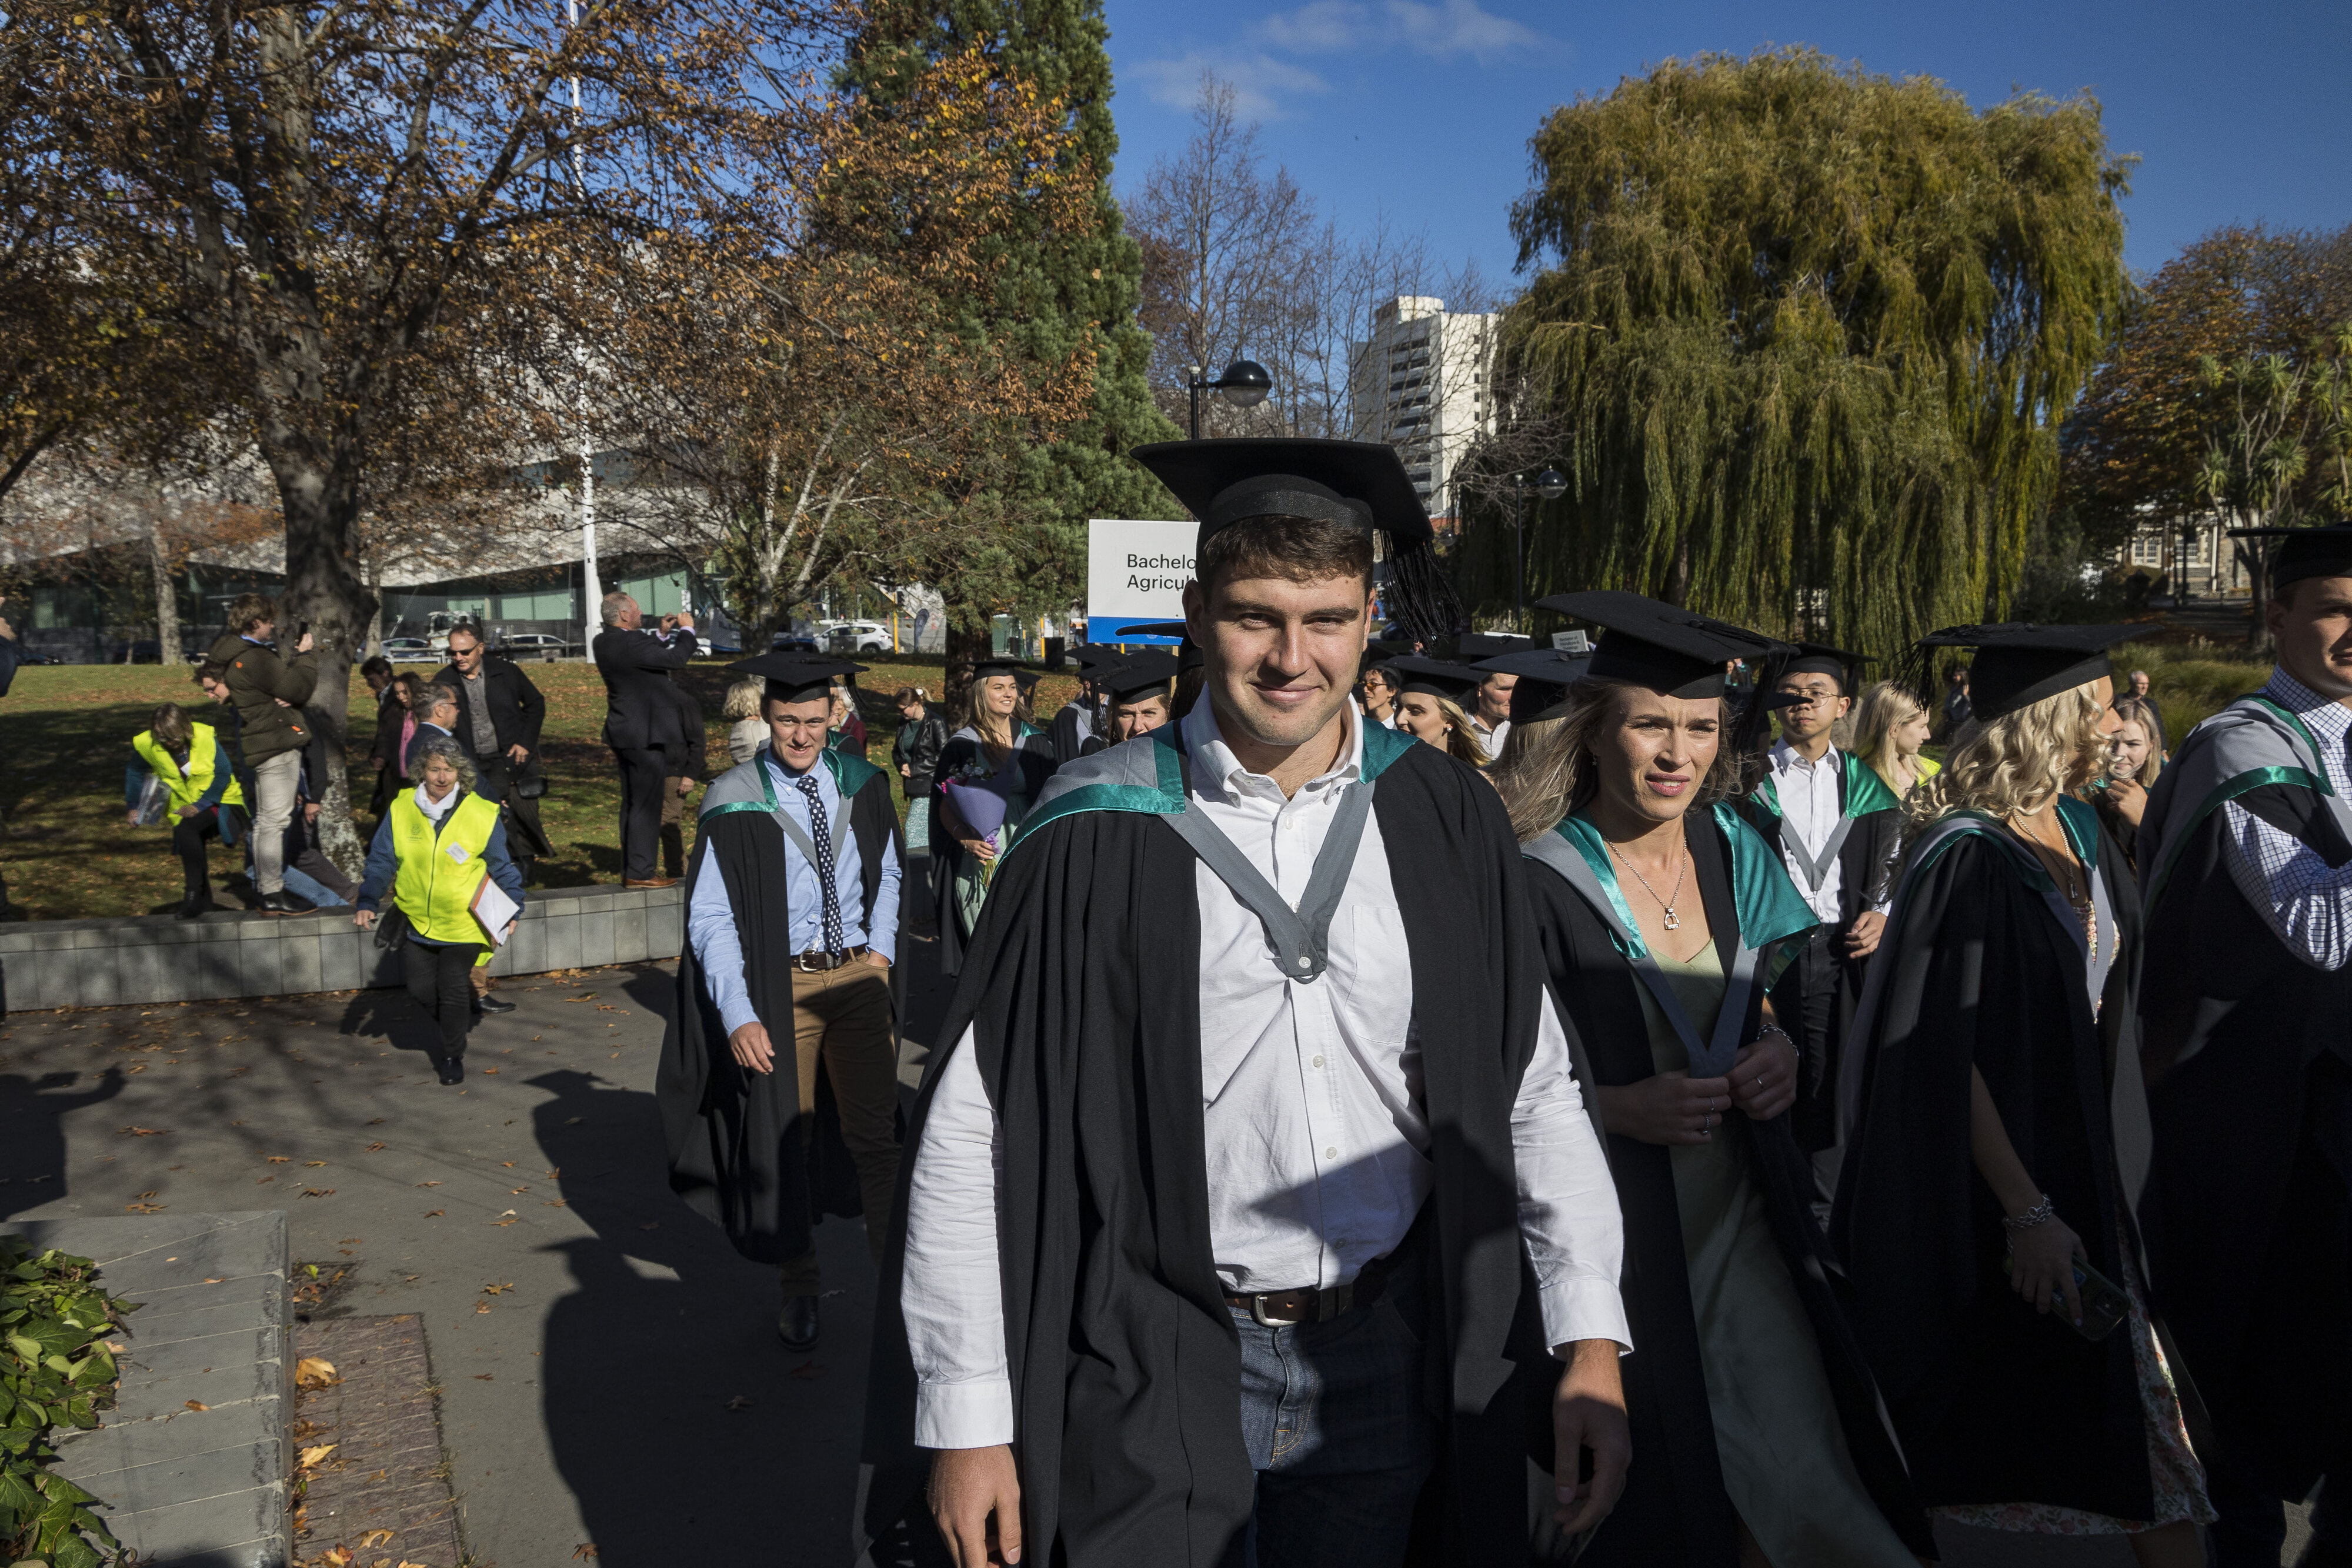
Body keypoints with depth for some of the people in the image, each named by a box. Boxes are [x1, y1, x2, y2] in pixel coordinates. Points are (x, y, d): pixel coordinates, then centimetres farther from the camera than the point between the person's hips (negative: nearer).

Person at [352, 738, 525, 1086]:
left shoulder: (482, 814, -7)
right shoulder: (401, 810, -2)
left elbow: (502, 867, 2)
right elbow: (381, 861, 4)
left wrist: (511, 910, -4)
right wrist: (367, 903, -6)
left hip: (464, 921, -3)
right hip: (418, 920, 3)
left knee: (453, 988, -5)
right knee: (420, 989, 7)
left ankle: (451, 1056, 17)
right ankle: (455, 1023, 39)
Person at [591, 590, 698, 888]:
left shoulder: (604, 642, 9)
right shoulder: (630, 643, -21)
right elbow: (676, 659, -18)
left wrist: (663, 634, 17)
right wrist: (686, 629, -4)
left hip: (624, 733, 10)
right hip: (645, 735, -10)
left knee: (633, 804, 16)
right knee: (646, 804, -4)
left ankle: (631, 869, 22)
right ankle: (640, 872, -1)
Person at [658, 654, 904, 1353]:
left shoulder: (861, 786, 1)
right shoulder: (736, 804, -11)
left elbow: (887, 871, 16)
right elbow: (710, 920, -11)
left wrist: (882, 947, 2)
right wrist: (738, 1018, -18)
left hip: (857, 976, 2)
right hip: (779, 987, -2)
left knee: (875, 1130, 5)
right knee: (786, 1141, 9)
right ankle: (800, 1290, 27)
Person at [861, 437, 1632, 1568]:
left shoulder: (1446, 825, -3)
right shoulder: (1099, 836, -10)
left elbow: (1534, 1090, 2)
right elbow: (971, 1133, -9)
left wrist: (1590, 1338, -4)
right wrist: (965, 1421, -9)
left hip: (1384, 1373, 3)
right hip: (1156, 1379, -2)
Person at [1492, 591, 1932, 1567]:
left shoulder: (1733, 852, 2)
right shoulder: (1538, 883, -15)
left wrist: (1781, 1050, -5)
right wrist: (1619, 1106, -23)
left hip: (1742, 1214, 5)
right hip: (1610, 1227, -4)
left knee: (1797, 1477, 4)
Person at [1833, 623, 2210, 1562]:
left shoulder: (2079, 829, 4)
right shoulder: (1966, 857, -21)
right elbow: (1946, 1054, -23)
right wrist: (2026, 1210, -22)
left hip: (2084, 1161, 7)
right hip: (1996, 1170, -7)